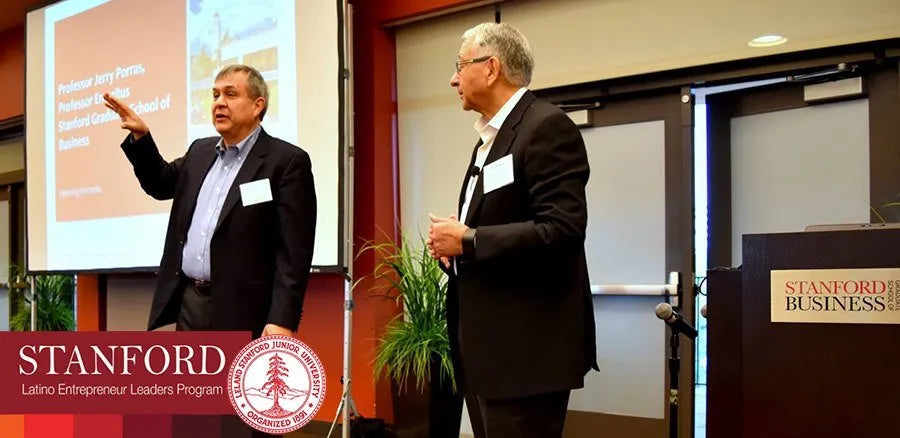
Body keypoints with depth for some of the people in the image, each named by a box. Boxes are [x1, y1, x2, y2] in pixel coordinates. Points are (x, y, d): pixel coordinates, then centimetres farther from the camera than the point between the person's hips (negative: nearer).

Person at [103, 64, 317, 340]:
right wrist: (140, 136, 14)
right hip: (190, 303, 7)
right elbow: (161, 183, 32)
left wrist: (283, 320, -21)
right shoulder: (200, 152, 15)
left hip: (242, 311, -7)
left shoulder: (286, 161, -8)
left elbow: (294, 251, -14)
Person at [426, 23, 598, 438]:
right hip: (486, 347, 10)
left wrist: (467, 241, -18)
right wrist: (451, 245, 4)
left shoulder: (547, 126, -11)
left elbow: (562, 230, -22)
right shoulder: (490, 138, 19)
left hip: (525, 349, -10)